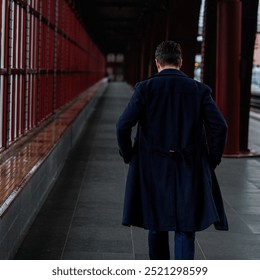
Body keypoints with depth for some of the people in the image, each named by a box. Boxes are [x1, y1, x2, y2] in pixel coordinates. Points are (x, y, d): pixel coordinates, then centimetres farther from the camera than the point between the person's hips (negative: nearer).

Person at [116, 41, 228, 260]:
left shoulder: (145, 88, -4)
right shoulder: (199, 90, -1)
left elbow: (123, 125, -11)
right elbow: (220, 126, -8)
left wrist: (128, 156, 4)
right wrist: (212, 160, 4)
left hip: (153, 169, 1)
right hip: (189, 171, 0)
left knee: (157, 227, 16)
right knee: (185, 229, 3)